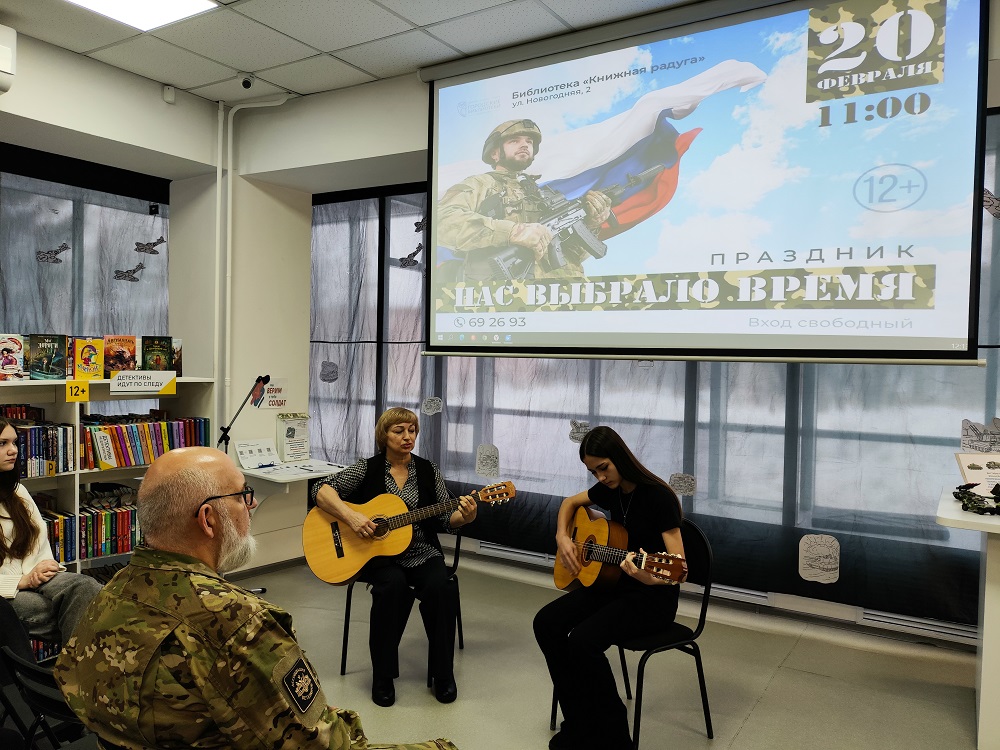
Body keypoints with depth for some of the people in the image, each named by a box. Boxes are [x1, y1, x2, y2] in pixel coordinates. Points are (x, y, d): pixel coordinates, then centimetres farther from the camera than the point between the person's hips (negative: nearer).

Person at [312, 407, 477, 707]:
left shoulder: (428, 471, 7)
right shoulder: (367, 469, 1)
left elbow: (445, 519, 5)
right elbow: (322, 490, -8)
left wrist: (464, 516, -17)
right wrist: (351, 516, -23)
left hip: (422, 552, 2)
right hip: (378, 555, -2)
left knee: (440, 587, -28)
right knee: (393, 585, -34)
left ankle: (443, 674, -6)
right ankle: (383, 676, -13)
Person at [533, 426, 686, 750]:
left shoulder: (659, 497, -21)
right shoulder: (609, 490, 0)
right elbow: (570, 502, 21)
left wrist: (649, 578, -44)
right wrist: (562, 538, 3)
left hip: (653, 596, -7)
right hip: (613, 584, 7)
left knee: (582, 641, -28)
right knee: (546, 623, -11)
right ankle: (579, 723, 2)